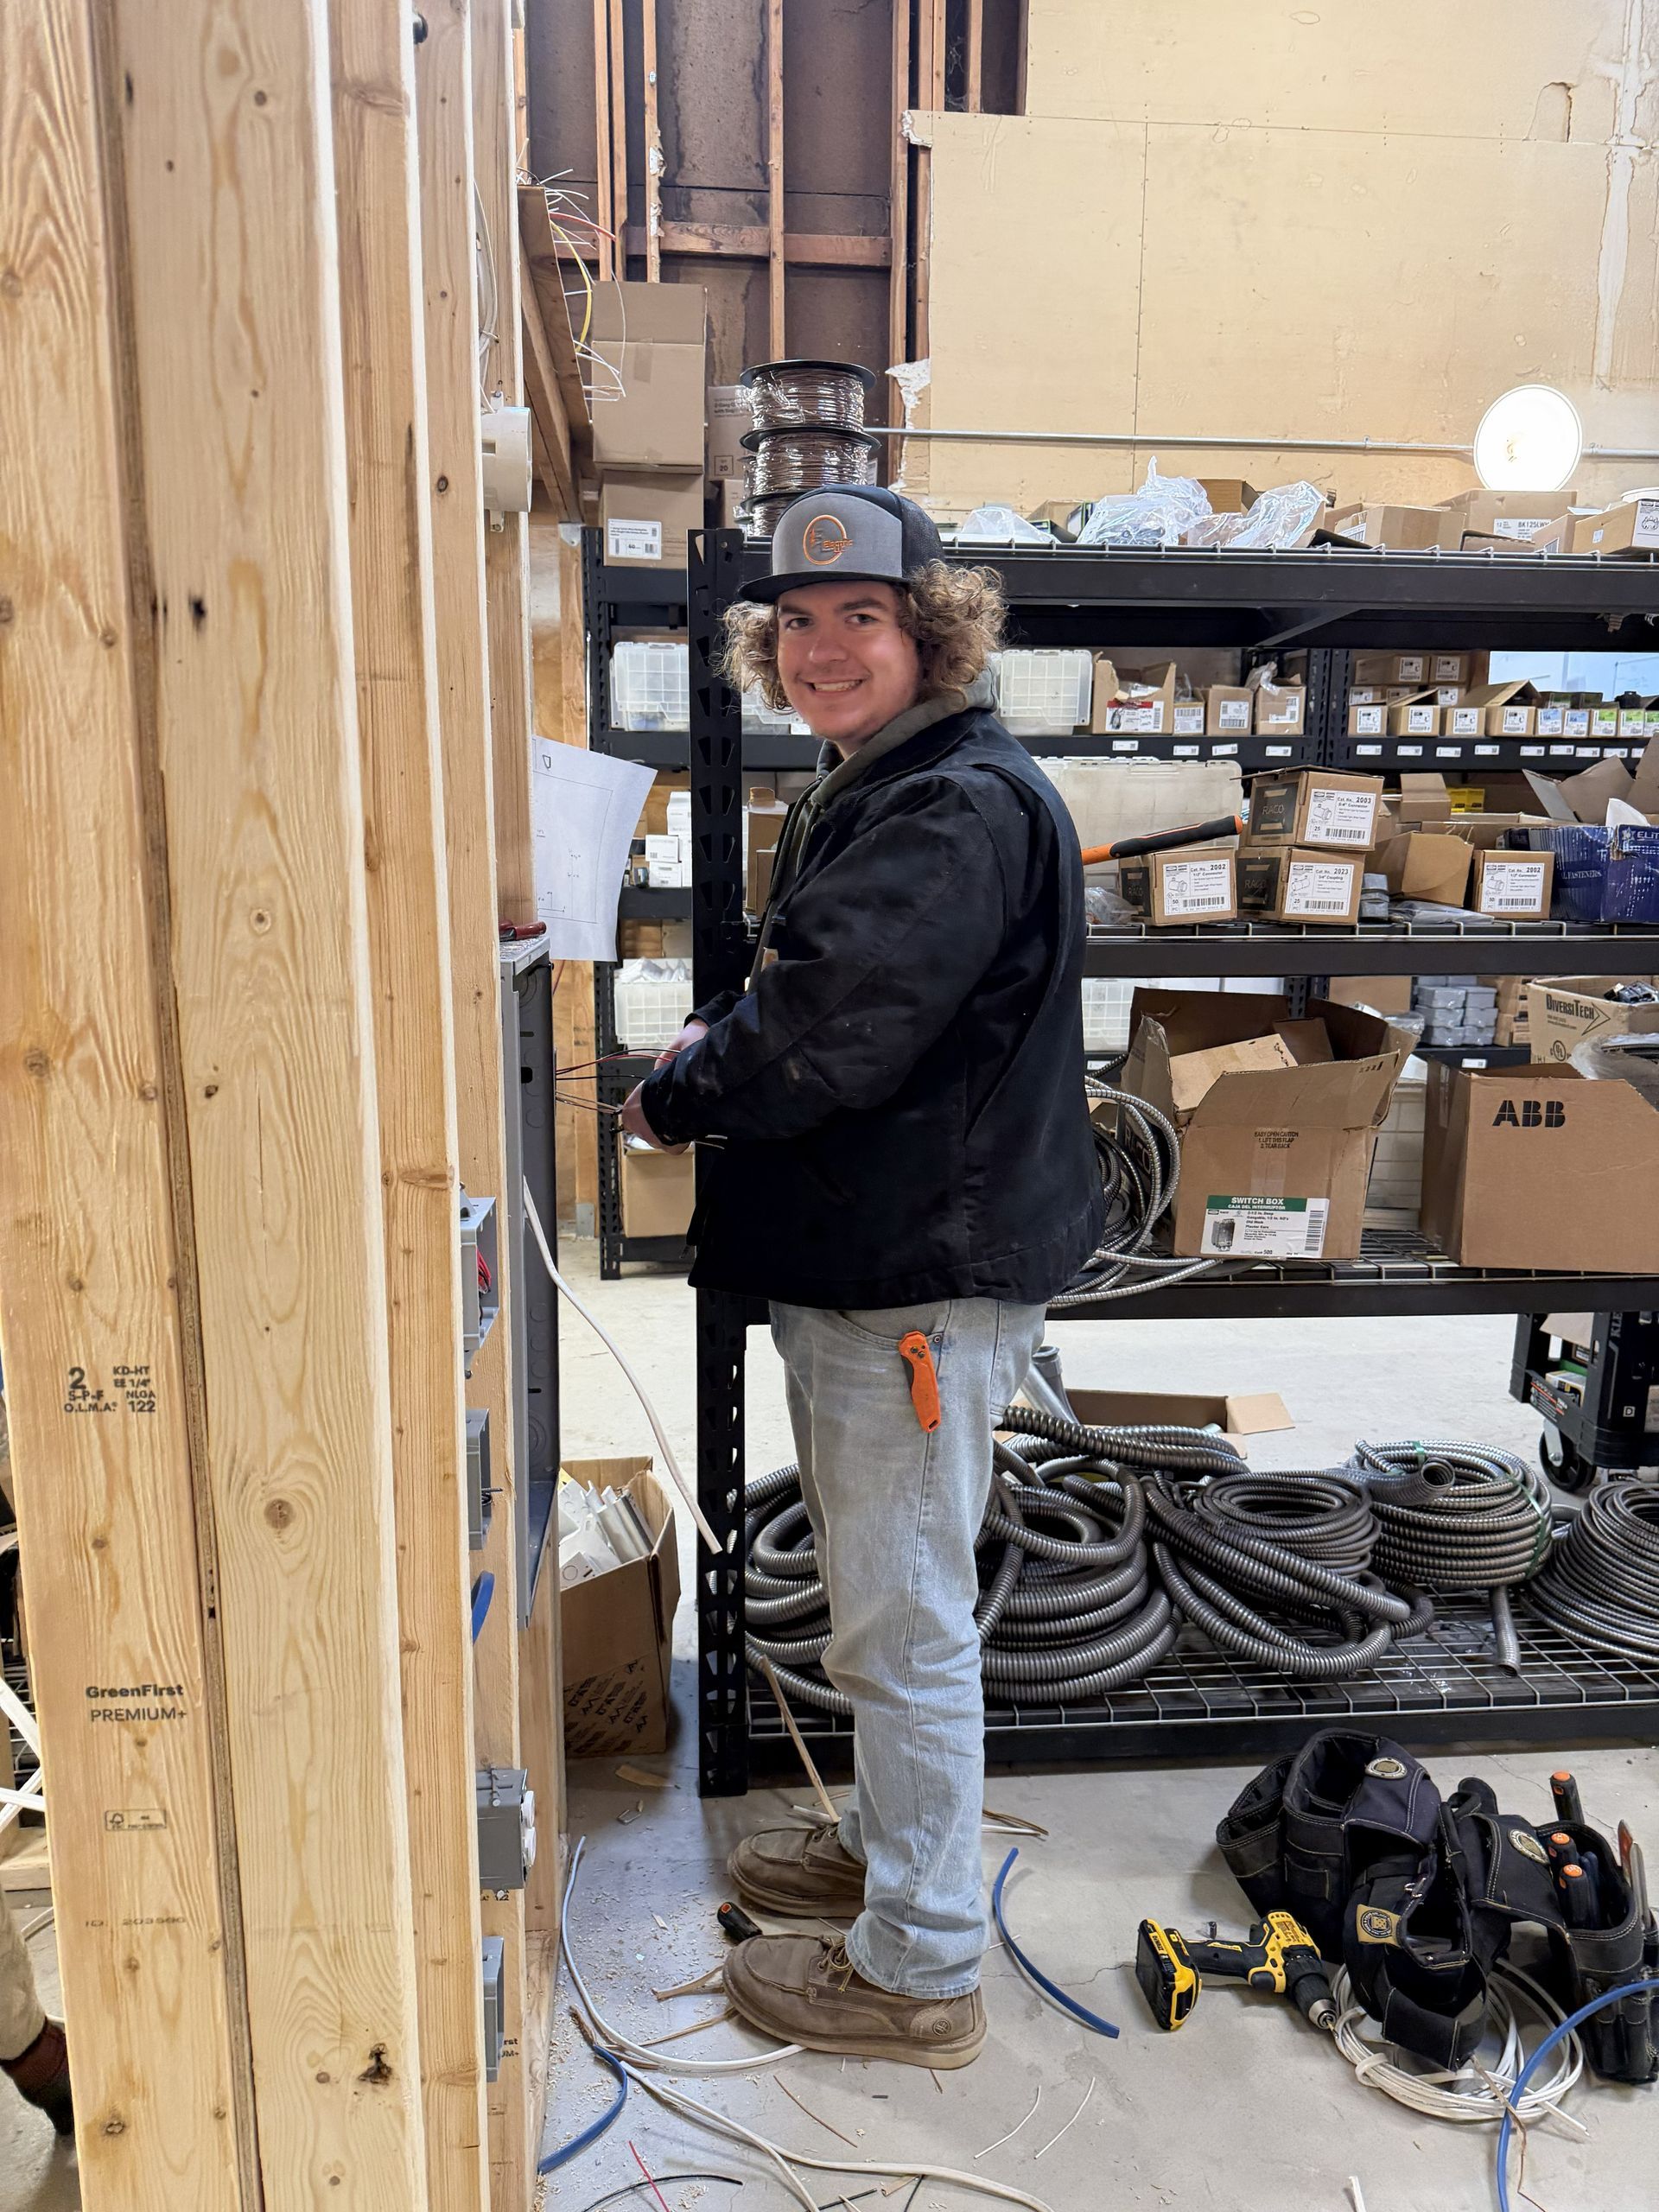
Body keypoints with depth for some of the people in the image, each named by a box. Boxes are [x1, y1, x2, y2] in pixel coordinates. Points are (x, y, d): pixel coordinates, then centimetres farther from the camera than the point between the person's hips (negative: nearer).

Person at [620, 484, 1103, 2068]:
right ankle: (891, 1841, 45)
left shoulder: (966, 809, -19)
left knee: (902, 1625, 3)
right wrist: (719, 1046, 3)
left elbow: (826, 1037, -26)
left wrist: (675, 1093, -9)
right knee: (878, 1595, 24)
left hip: (924, 1273, -11)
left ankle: (919, 1971, 22)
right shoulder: (861, 796, 16)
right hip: (855, 1260, 11)